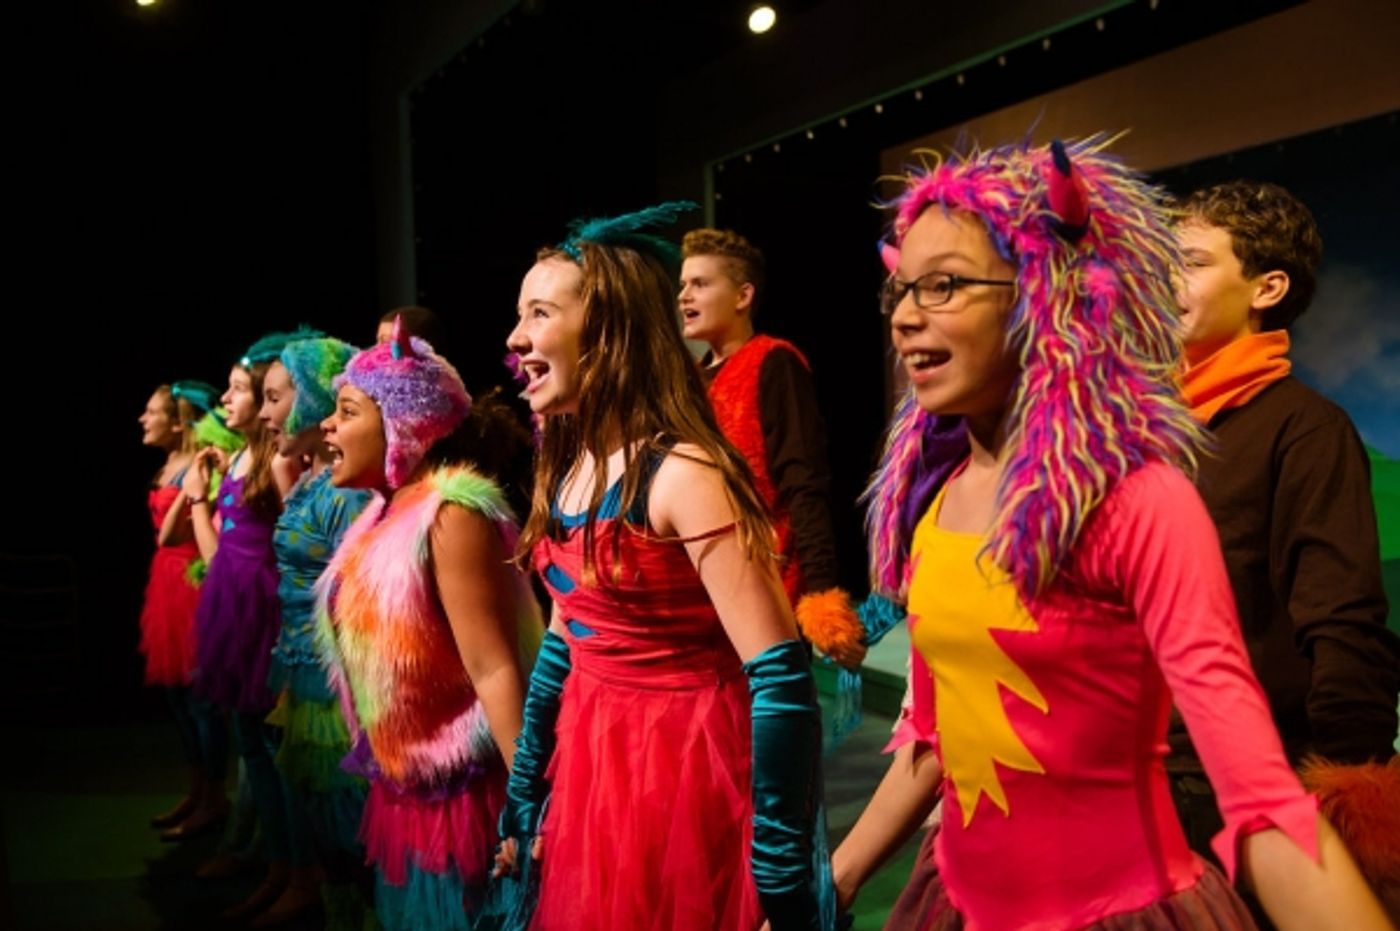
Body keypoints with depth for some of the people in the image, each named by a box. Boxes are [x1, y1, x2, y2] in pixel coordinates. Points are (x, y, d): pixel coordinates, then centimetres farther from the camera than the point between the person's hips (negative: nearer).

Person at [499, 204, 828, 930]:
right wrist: (523, 802, 17)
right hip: (589, 778, 8)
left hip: (684, 782, -7)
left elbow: (781, 674, -23)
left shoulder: (682, 474, -20)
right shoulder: (567, 472, 4)